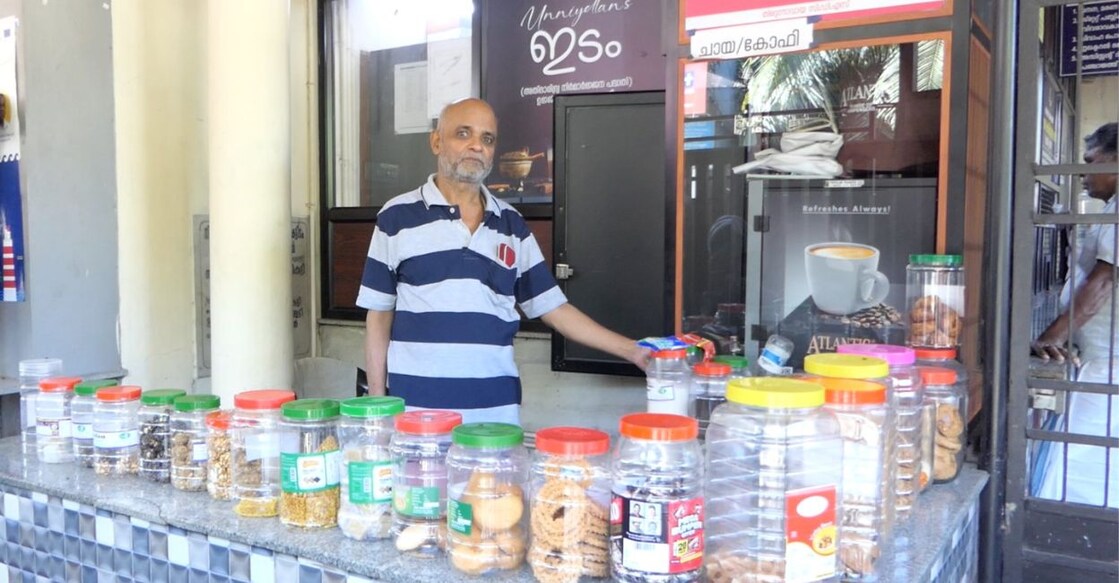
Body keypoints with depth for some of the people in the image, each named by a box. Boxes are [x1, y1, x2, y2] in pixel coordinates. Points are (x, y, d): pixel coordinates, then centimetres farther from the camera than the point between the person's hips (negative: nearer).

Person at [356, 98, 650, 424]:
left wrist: (632, 350, 2)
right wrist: (377, 401, 1)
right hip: (418, 407, -2)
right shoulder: (397, 217, 2)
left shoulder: (512, 225, 9)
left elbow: (553, 307, 9)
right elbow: (379, 314, 4)